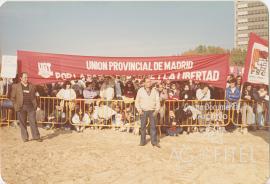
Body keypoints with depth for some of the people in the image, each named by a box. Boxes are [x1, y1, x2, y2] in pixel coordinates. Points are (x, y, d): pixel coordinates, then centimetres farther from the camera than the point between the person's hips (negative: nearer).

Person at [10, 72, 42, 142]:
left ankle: (36, 136, 6)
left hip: (31, 107, 1)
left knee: (33, 122, 0)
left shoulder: (32, 86, 10)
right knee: (22, 123, 4)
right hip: (21, 107, -1)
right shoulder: (15, 86, 5)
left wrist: (35, 105, 5)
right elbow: (12, 97, 6)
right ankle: (25, 137, 14)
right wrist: (16, 106, -3)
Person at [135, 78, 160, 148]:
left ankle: (154, 141, 8)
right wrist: (139, 109, -6)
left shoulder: (154, 91, 6)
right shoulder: (140, 90, 3)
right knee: (143, 126, 4)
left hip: (152, 111, 1)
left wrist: (157, 110, -5)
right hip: (143, 111, -1)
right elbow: (137, 101, 5)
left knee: (153, 126, 1)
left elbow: (157, 101, 6)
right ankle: (143, 141, 14)